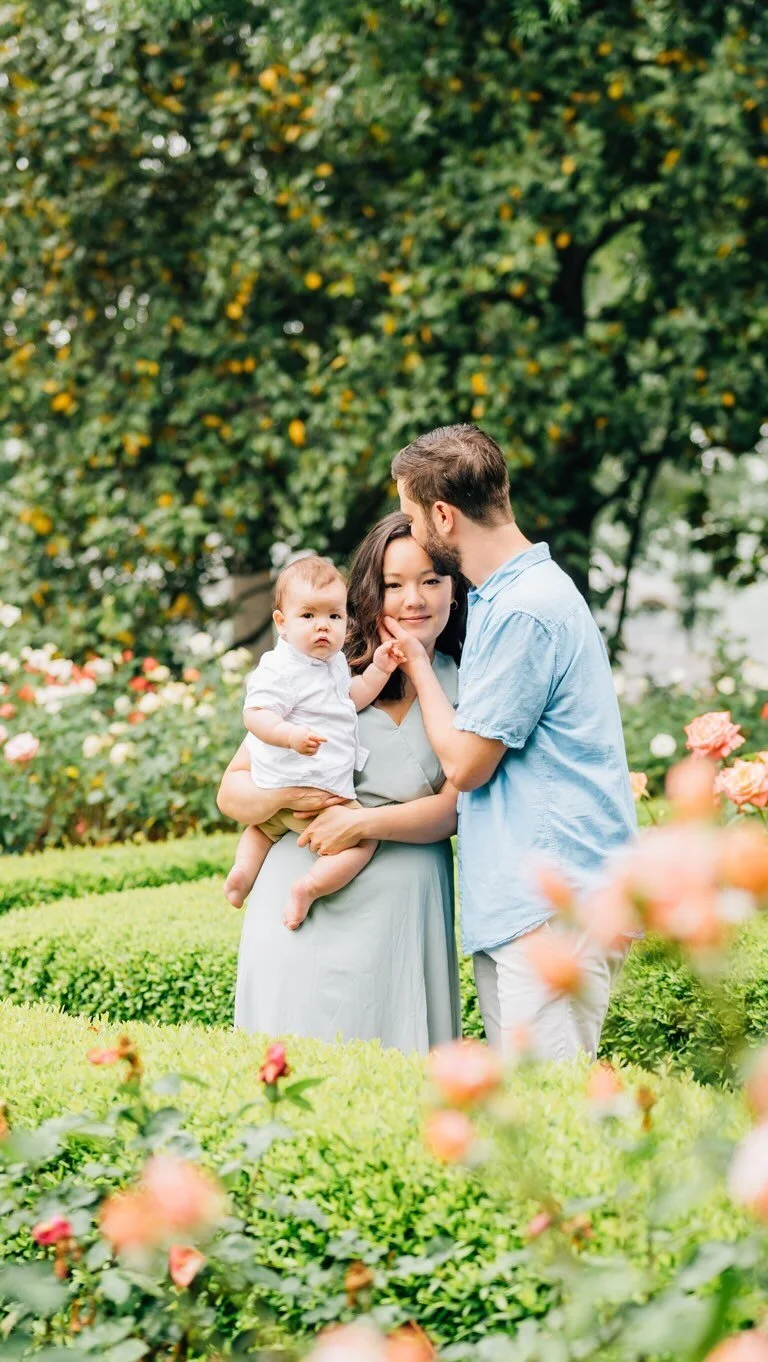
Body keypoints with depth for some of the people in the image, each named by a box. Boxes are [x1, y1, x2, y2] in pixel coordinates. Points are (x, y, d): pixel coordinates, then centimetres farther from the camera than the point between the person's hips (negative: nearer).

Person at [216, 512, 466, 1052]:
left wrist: (363, 822, -15)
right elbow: (232, 790, 5)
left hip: (401, 912, 0)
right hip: (300, 905, 0)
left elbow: (452, 809, -3)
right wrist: (286, 795, -15)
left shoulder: (464, 689, 7)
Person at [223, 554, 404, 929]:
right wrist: (291, 735, -47)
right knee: (364, 838, -9)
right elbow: (256, 715, -30)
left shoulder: (333, 663, 10)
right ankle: (310, 886, -21)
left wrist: (378, 670, 9)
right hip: (304, 793, -11)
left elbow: (350, 698, 24)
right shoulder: (282, 670, -21)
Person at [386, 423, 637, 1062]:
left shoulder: (524, 608, -15)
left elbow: (465, 762, -10)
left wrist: (419, 665, 4)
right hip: (515, 901, 10)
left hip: (552, 908, -10)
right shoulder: (517, 592, 18)